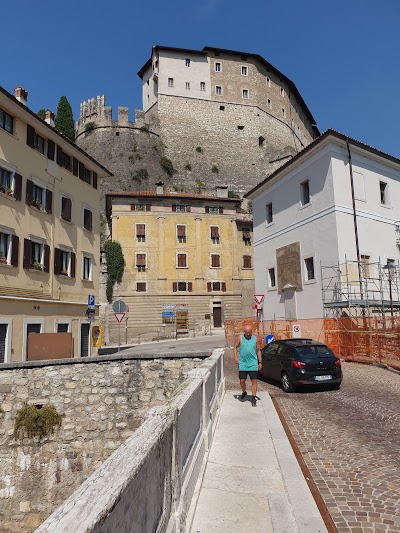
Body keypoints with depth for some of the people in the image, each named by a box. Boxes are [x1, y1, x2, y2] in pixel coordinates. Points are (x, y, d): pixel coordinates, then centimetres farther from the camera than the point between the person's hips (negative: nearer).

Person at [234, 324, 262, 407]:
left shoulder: (255, 339, 2)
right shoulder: (240, 338, -1)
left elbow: (258, 350, 8)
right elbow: (235, 347, 8)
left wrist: (260, 362, 6)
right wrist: (236, 357, -4)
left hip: (253, 364, 0)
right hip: (243, 364, 0)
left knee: (254, 381, -1)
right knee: (242, 380, 5)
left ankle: (253, 398, 7)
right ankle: (244, 393, 32)